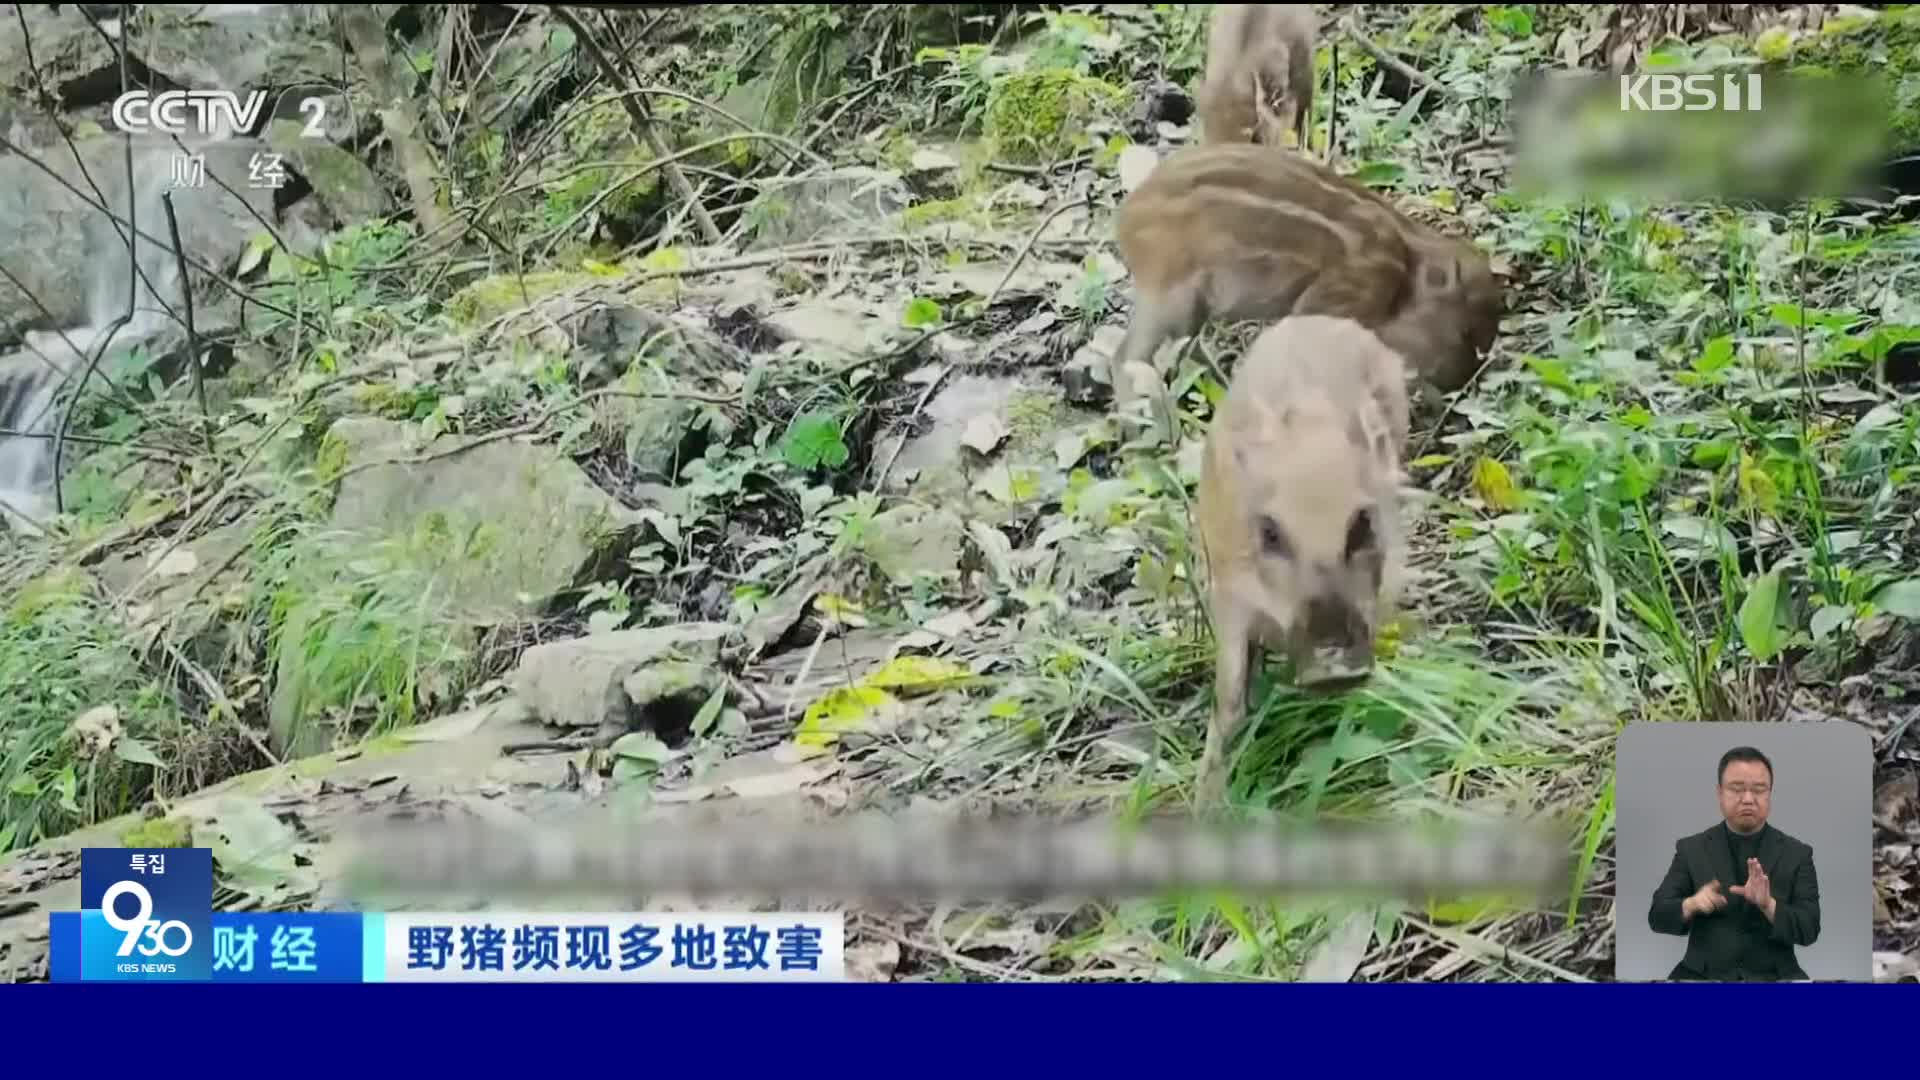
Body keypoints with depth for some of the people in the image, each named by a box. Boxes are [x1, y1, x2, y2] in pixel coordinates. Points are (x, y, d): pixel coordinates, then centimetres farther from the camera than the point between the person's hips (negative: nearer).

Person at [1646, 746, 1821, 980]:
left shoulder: (1797, 854, 5)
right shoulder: (1691, 849, 6)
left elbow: (1810, 931, -2)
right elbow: (1658, 917, 2)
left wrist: (1768, 904, -20)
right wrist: (1691, 905, -19)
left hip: (1773, 978, 0)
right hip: (1703, 975, 0)